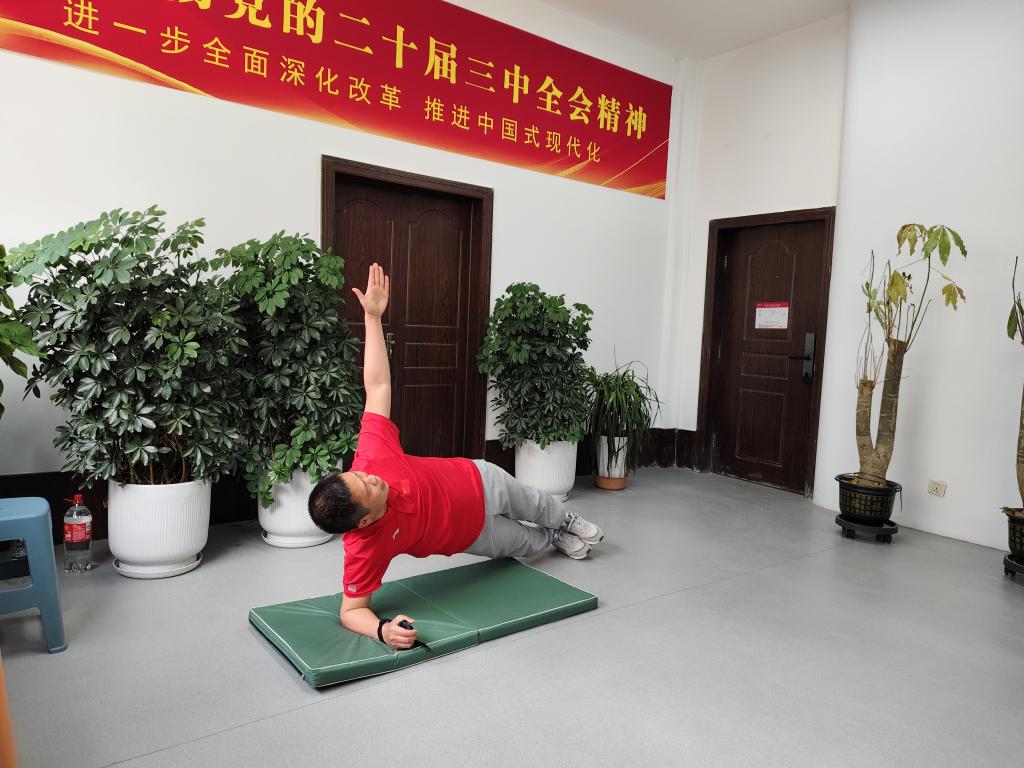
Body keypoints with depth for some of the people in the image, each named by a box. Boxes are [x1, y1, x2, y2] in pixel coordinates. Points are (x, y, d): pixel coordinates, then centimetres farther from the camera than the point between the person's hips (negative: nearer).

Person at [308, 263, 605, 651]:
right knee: (526, 543, 26)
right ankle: (558, 540, 65)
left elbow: (378, 385, -32)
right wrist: (382, 629, -53)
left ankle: (568, 522, 67)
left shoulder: (370, 456, -37)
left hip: (479, 481, 2)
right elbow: (351, 610, -31)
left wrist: (373, 316, -34)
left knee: (535, 506, 31)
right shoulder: (366, 546, -41)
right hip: (473, 534, -2)